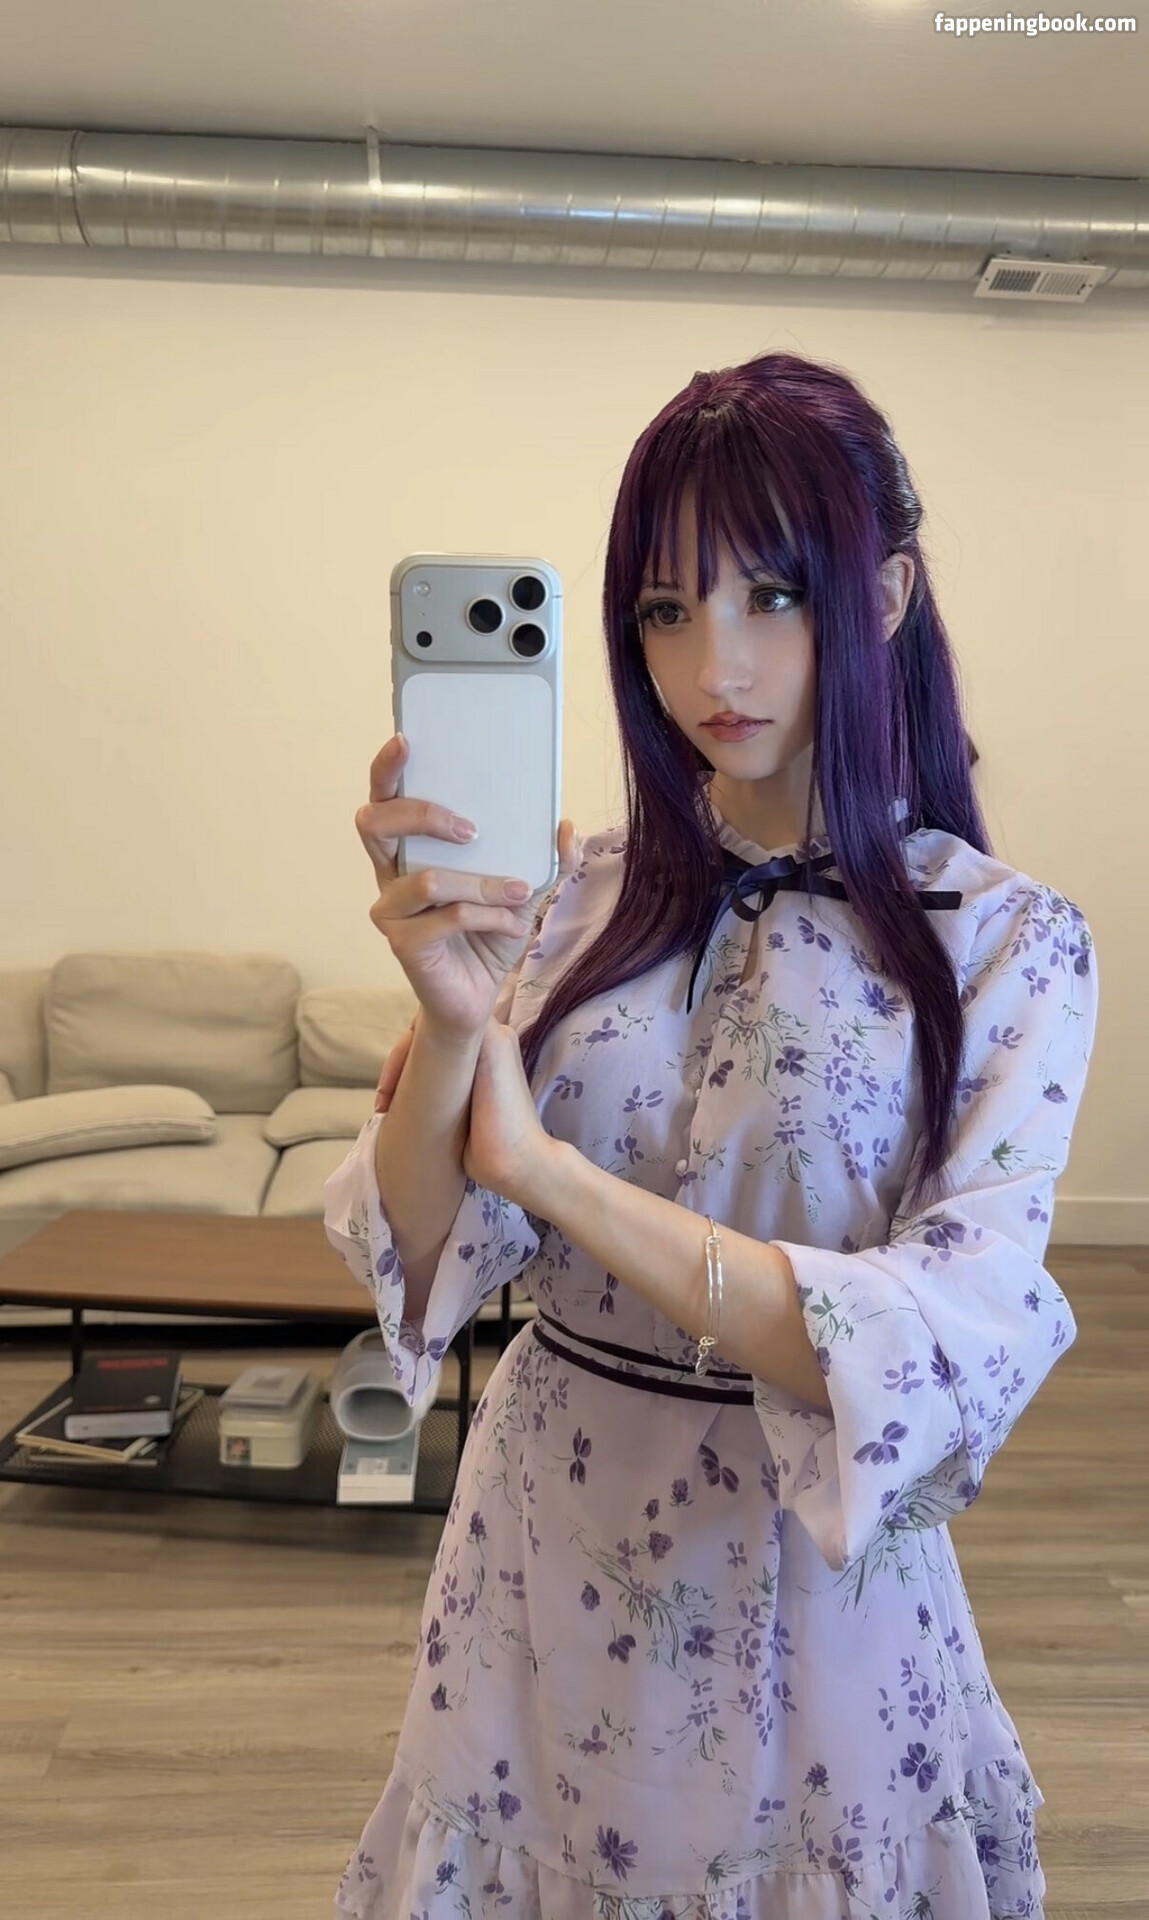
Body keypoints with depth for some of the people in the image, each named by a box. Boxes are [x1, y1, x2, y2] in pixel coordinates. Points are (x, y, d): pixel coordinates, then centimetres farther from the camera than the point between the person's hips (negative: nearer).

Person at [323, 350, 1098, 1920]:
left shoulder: (1010, 942, -13)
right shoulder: (576, 900, -5)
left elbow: (947, 1355, -22)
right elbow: (422, 1263, -8)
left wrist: (544, 1166, -26)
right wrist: (450, 1024, -28)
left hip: (814, 1572, -2)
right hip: (542, 1543, 3)